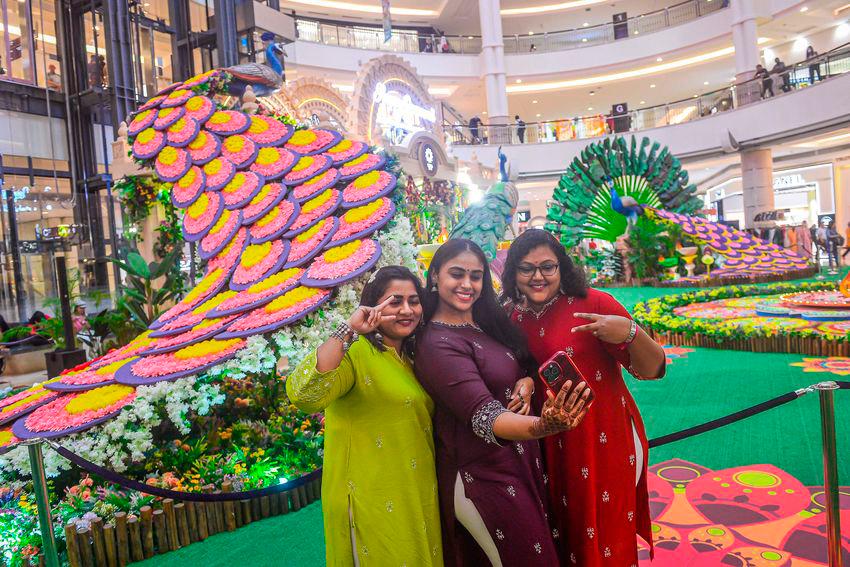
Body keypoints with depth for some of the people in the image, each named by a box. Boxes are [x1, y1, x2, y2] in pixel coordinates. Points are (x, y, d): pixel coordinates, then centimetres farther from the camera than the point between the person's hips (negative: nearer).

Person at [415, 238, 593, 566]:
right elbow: (483, 416, -30)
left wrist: (527, 384, -12)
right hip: (484, 476, -8)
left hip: (522, 462, 8)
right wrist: (542, 427, -48)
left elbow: (526, 367, 12)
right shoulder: (437, 344, -21)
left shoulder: (488, 324, 3)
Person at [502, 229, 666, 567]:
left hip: (606, 445, -4)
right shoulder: (514, 318, -1)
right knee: (566, 536, 22)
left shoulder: (593, 304, -14)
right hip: (551, 447, 4)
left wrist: (630, 332, -34)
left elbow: (651, 370, -14)